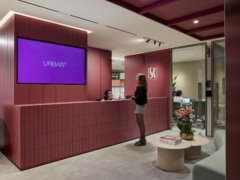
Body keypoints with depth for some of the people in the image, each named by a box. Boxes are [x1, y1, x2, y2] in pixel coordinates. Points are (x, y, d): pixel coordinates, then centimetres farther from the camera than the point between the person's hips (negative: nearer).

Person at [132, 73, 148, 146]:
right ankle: (142, 139, 25)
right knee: (140, 123, 16)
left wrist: (133, 97, -7)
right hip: (141, 105, 10)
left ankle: (142, 140, 8)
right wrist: (134, 97, 4)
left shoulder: (140, 87, -19)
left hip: (140, 105, -10)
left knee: (140, 123, -2)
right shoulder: (143, 86, 11)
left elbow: (138, 97, -24)